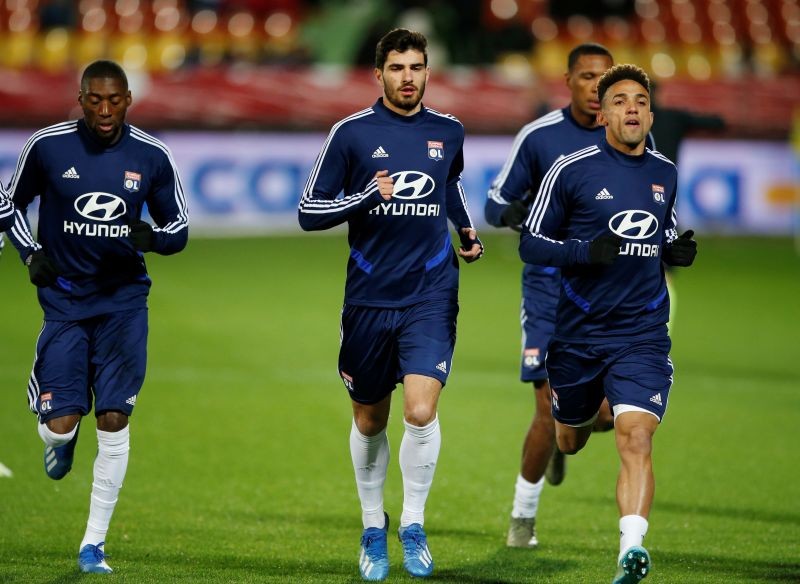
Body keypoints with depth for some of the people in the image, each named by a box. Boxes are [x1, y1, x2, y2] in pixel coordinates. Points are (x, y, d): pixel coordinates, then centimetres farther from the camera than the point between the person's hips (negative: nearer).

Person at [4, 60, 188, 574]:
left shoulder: (152, 157, -2)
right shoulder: (47, 146, -4)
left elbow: (179, 228, 6)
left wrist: (152, 237, -16)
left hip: (123, 300, 1)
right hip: (64, 299, -1)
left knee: (114, 421, -4)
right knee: (60, 424, -8)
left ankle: (94, 544, 7)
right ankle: (61, 442, 34)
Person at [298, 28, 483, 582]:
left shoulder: (448, 131, 5)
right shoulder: (352, 133, -4)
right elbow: (309, 211, -3)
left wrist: (470, 234, 13)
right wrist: (369, 196, -17)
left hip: (431, 296, 0)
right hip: (369, 298, 0)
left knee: (422, 412, -16)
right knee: (369, 420, 11)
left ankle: (413, 525, 2)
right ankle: (373, 527, 31)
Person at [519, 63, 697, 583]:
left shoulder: (666, 174, 7)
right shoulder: (572, 170, -6)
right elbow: (531, 243, -5)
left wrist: (677, 250, 1)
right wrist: (586, 252, -22)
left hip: (642, 335, 1)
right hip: (579, 332, 0)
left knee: (636, 438, -19)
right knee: (569, 441, 19)